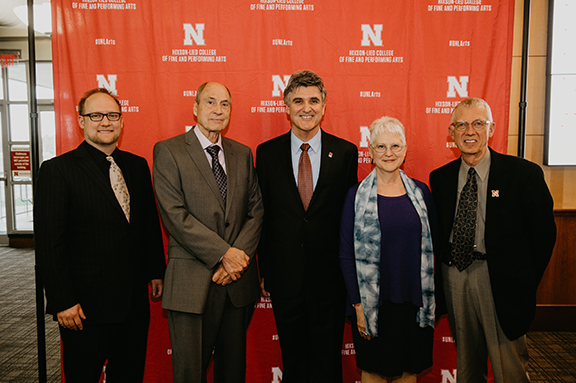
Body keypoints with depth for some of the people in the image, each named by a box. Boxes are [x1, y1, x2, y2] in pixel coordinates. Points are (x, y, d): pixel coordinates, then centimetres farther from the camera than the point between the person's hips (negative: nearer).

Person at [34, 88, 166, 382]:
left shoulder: (138, 166, 7)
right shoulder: (57, 170, -8)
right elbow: (48, 244, -11)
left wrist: (156, 271, 11)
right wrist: (62, 303, -13)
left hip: (135, 301, 5)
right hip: (86, 306, -4)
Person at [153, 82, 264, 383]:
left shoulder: (243, 154, 11)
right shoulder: (168, 151, -4)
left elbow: (256, 210, 6)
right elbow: (175, 215, -13)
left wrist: (240, 256, -9)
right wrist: (224, 253, -16)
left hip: (239, 281, 4)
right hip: (192, 283, -4)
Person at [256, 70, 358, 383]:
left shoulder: (345, 152, -2)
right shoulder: (267, 153, 0)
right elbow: (262, 214, 1)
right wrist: (263, 270, 2)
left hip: (330, 275, 0)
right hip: (285, 276, 1)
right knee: (292, 357, 18)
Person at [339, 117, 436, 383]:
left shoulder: (420, 191, 4)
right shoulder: (357, 196, -6)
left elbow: (433, 245, 9)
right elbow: (346, 254, -6)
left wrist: (432, 299, 4)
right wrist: (357, 305, -9)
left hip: (414, 301, 3)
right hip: (373, 301, -2)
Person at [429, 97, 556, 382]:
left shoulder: (525, 173, -6)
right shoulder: (440, 178, 4)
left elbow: (544, 233, -3)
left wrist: (525, 284, -3)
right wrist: (444, 270, 3)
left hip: (499, 282, -3)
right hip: (454, 277, 3)